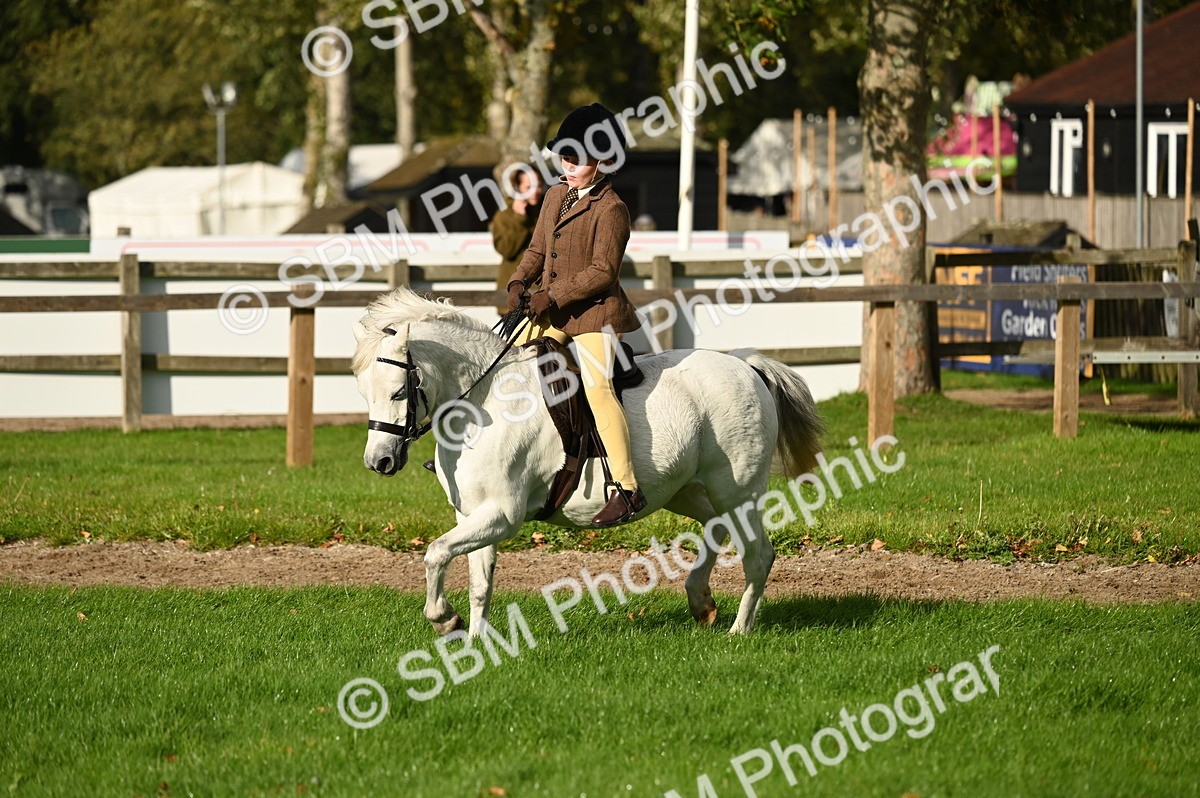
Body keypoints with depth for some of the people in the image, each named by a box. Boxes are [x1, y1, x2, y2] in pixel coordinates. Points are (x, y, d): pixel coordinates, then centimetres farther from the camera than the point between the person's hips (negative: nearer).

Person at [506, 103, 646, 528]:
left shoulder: (611, 210, -13)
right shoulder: (556, 196, 11)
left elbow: (602, 271, -17)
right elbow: (538, 248, 18)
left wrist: (553, 295, -20)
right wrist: (520, 283, -1)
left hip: (596, 310, -9)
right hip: (553, 309, 9)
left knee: (597, 385, -22)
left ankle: (627, 489, -26)